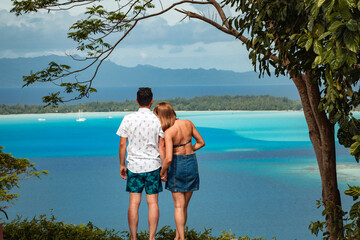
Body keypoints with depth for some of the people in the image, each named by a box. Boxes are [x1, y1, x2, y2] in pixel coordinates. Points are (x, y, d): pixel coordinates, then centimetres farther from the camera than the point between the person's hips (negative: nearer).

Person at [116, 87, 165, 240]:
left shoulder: (128, 119, -4)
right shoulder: (157, 120, -5)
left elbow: (122, 145, -2)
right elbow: (161, 146, -2)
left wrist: (122, 165, 8)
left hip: (134, 166, 0)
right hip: (153, 165, 0)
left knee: (134, 203, 4)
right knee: (152, 203, 4)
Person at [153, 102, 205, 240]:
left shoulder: (168, 132, -18)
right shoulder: (188, 123, -1)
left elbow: (168, 158, -25)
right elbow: (201, 142, 10)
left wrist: (162, 172, -9)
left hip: (177, 164, -5)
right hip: (192, 163, 5)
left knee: (179, 206, 4)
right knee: (184, 206, 14)